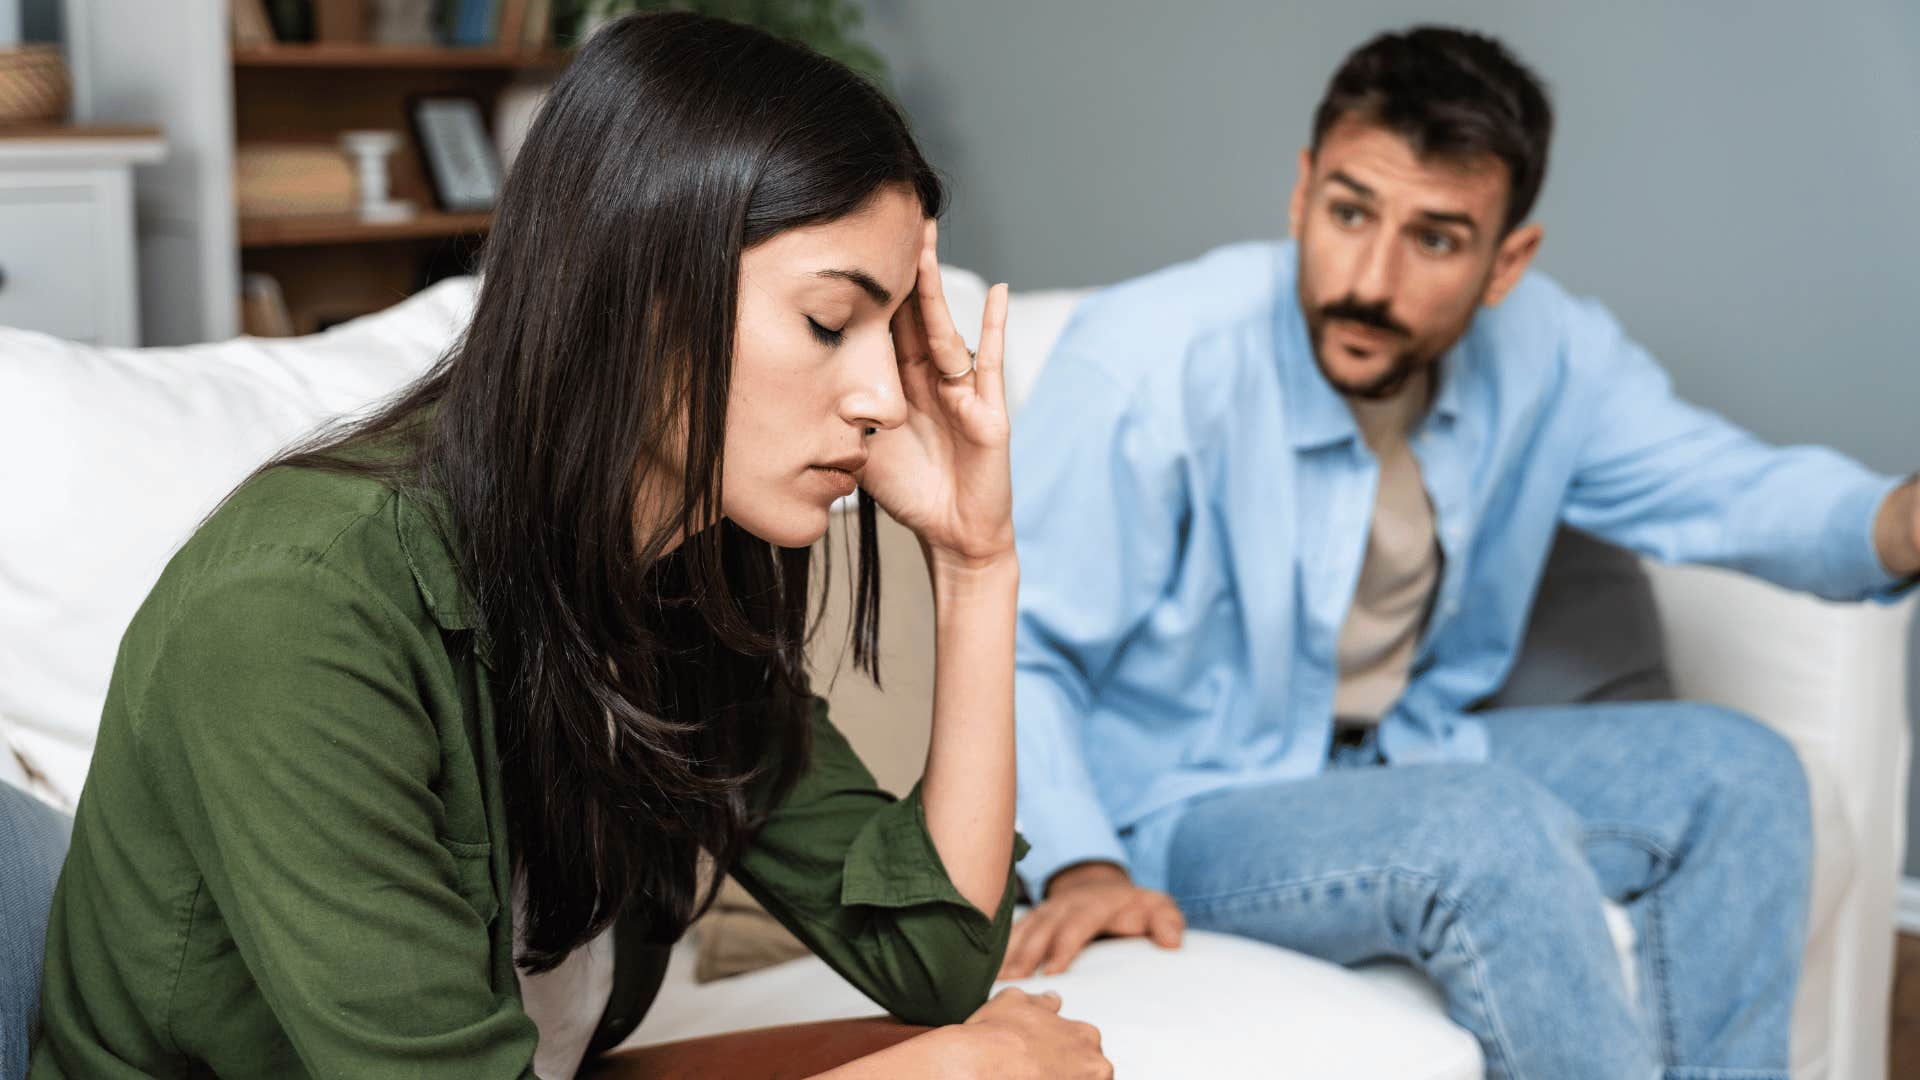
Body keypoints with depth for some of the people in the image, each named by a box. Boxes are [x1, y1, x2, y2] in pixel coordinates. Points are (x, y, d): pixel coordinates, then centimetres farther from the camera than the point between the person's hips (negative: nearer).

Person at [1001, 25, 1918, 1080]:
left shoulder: (1542, 350, -7)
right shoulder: (1141, 369, -24)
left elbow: (1731, 488, -2)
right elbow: (1004, 648, -20)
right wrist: (1080, 867, -33)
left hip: (1407, 756, 7)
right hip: (1188, 800, -6)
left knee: (1737, 774, -5)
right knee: (1495, 835, -31)